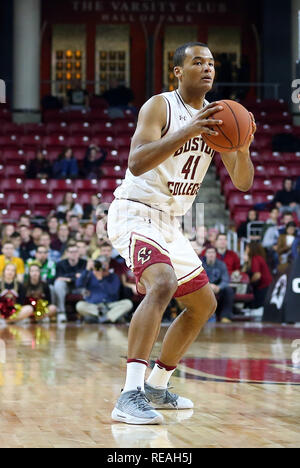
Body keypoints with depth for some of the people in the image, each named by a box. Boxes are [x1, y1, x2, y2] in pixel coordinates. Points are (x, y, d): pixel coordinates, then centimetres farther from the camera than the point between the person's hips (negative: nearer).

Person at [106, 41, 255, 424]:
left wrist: (243, 148, -17)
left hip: (169, 222, 9)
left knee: (203, 304, 16)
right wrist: (186, 132, -38)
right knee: (163, 283, -33)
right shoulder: (160, 106, -14)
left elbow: (243, 183, 3)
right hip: (135, 212, -9)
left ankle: (157, 386, 28)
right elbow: (137, 162, -29)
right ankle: (130, 395, -37)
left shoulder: (216, 116, 7)